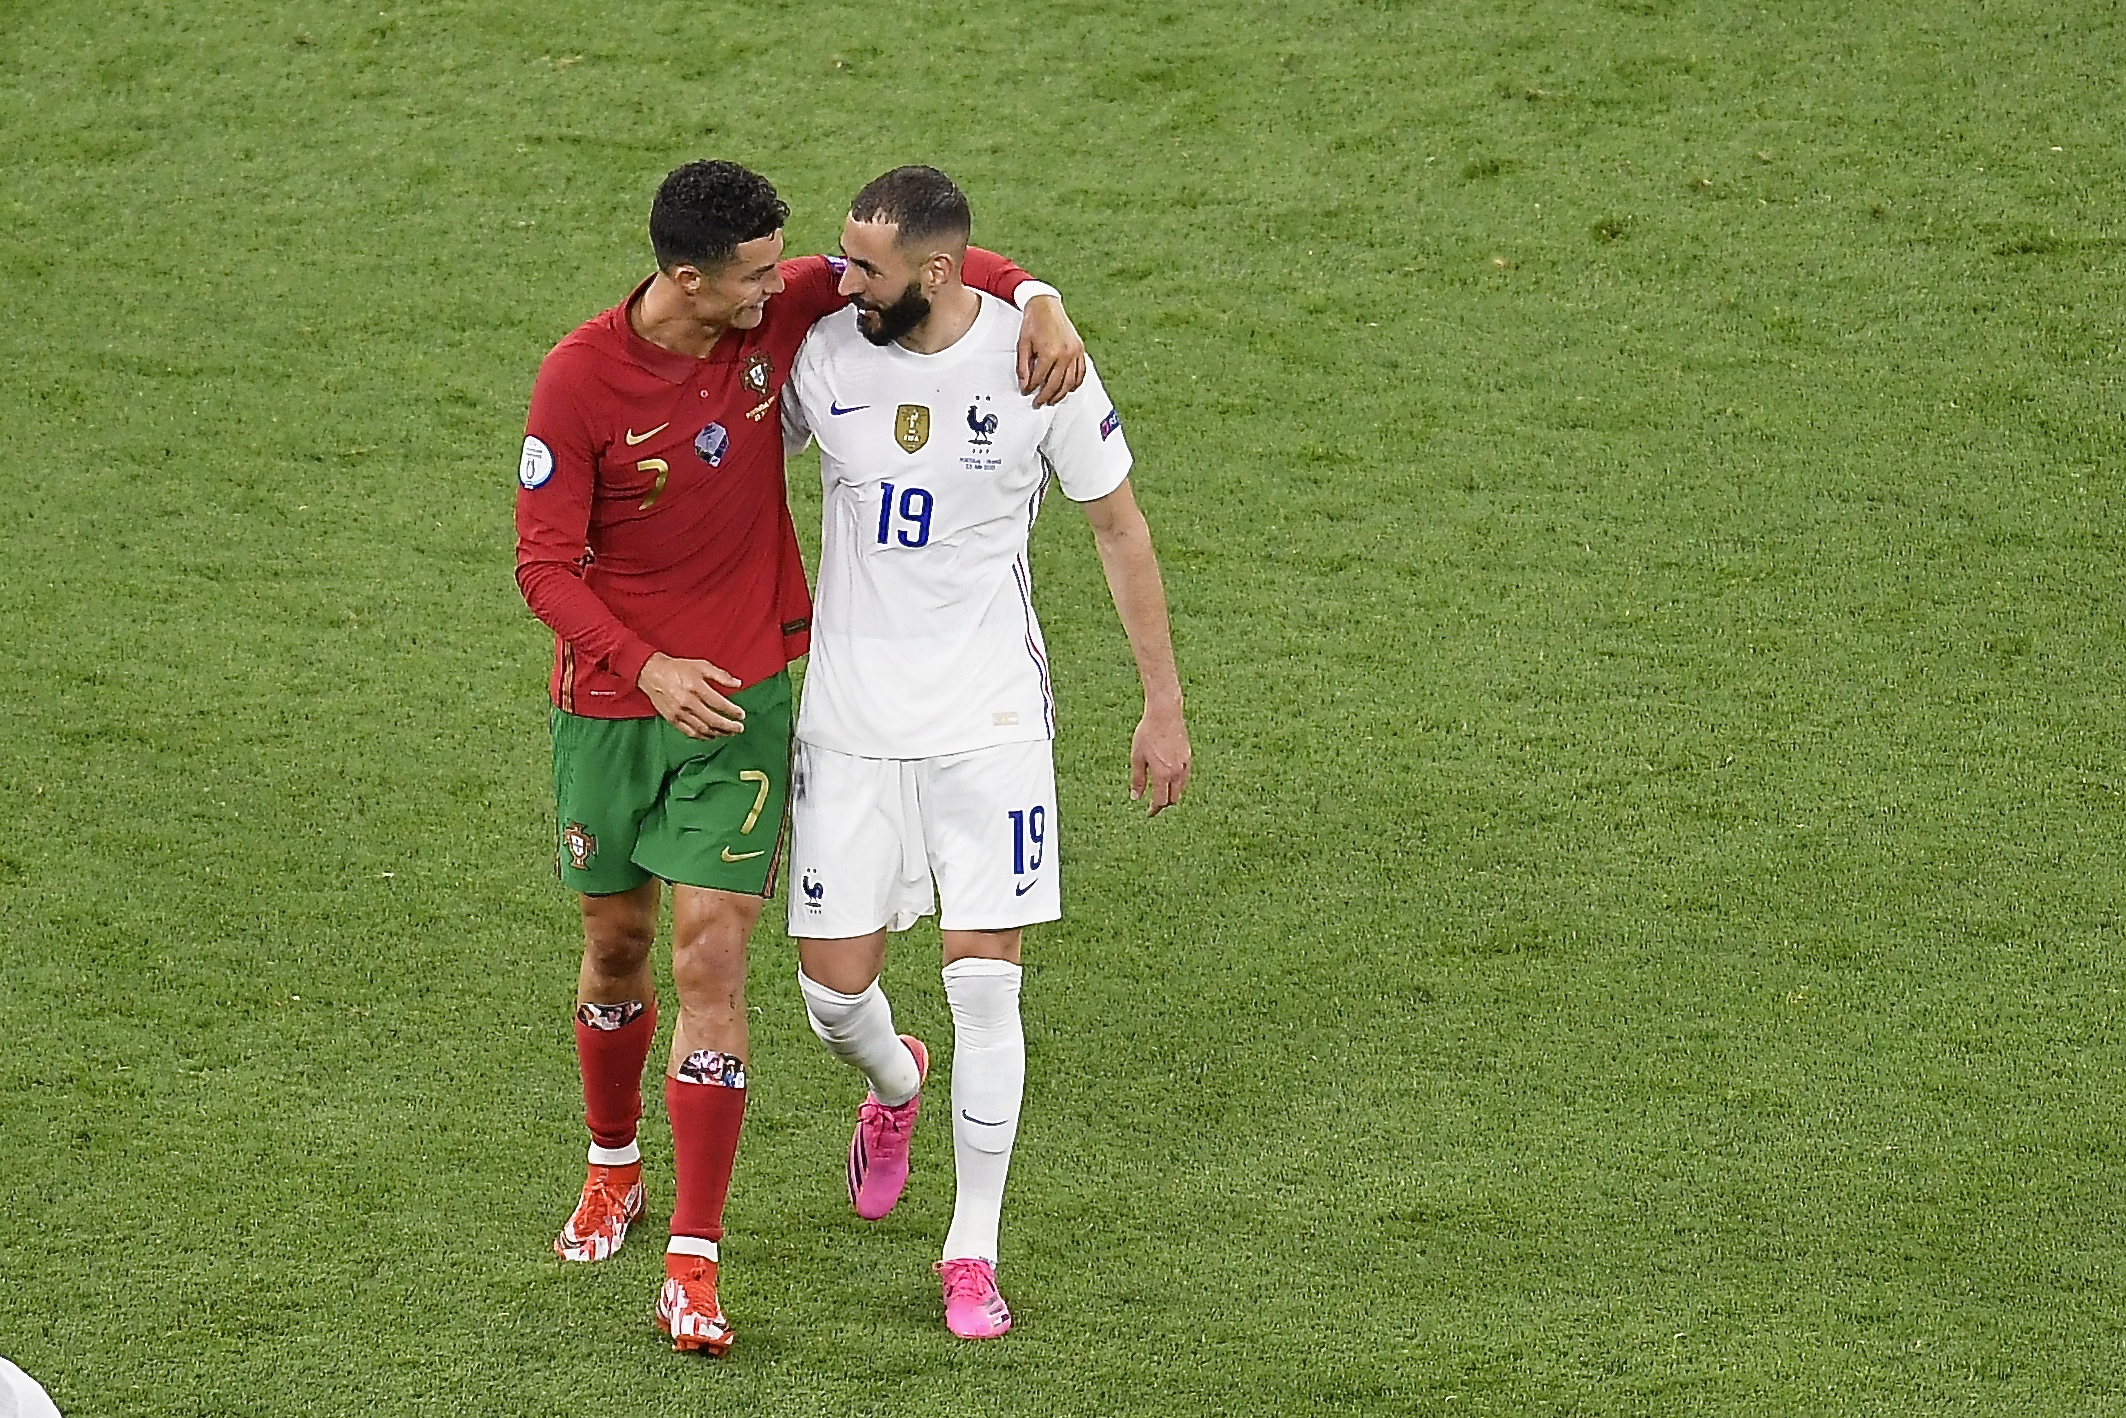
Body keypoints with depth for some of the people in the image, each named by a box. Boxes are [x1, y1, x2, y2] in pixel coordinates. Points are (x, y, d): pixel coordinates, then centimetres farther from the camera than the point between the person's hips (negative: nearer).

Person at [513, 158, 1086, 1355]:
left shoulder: (778, 316, -10)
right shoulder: (579, 379, -17)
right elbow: (546, 564, -13)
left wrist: (1038, 301, -16)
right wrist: (648, 669, -27)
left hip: (743, 695, 0)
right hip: (610, 703, 0)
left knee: (712, 955, -10)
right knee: (618, 942, 17)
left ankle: (694, 1265, -9)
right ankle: (615, 1168, 45)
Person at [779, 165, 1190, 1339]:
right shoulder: (823, 356, -6)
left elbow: (1117, 528, 1)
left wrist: (1164, 705, 2)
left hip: (989, 715, -2)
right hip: (849, 713, 2)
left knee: (985, 980, -7)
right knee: (833, 985, 2)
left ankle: (973, 1252, 7)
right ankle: (893, 1088, 41)